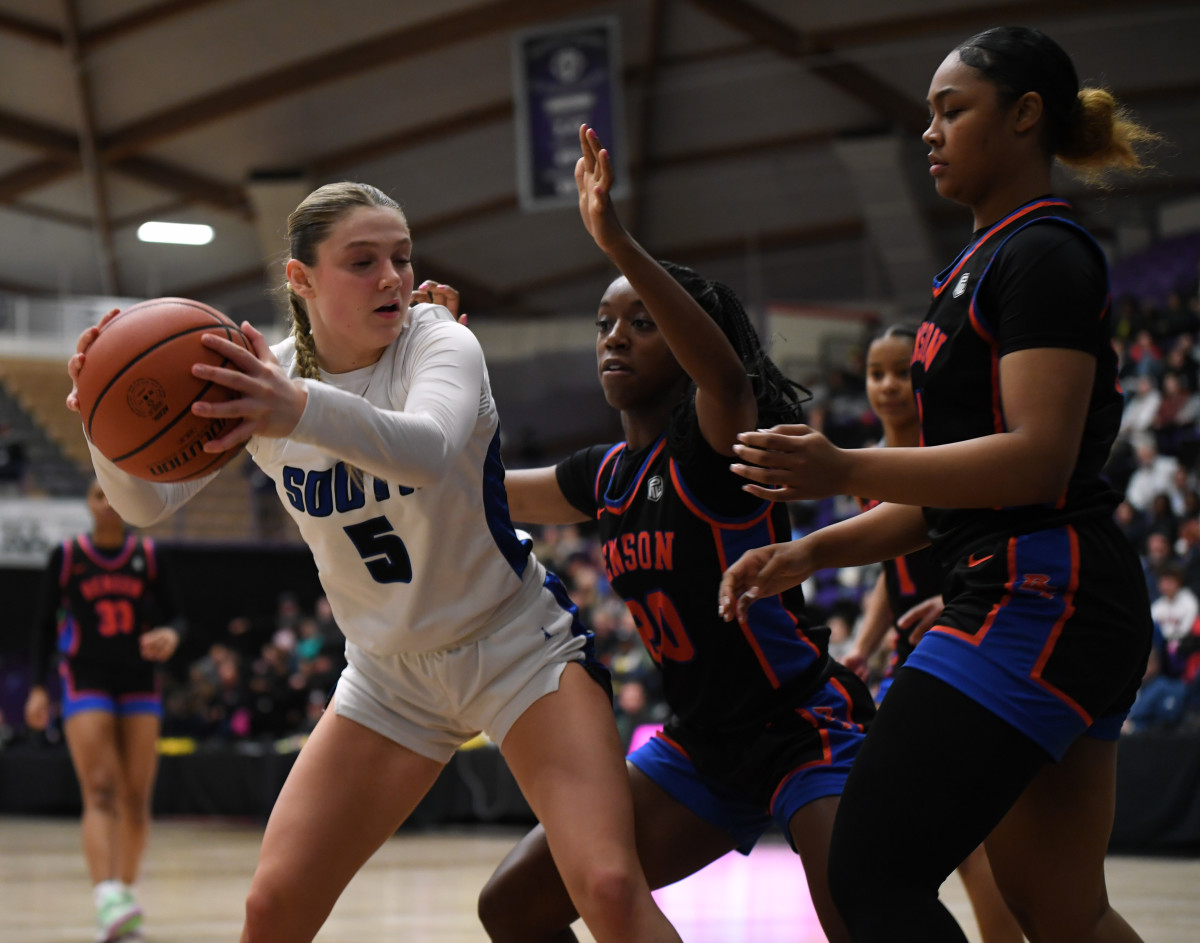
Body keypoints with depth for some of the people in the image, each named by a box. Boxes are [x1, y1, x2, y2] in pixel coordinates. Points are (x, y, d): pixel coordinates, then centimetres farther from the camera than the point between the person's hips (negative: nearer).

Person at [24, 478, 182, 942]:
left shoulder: (147, 555, 4)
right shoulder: (67, 555, 0)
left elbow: (173, 616, 8)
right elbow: (44, 624, 5)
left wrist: (170, 635, -17)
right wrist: (38, 688, -3)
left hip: (140, 685, 3)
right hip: (87, 683, -3)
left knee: (136, 797, 3)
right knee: (100, 792, -17)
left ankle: (126, 892, 17)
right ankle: (106, 902, -31)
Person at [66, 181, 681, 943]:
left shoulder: (439, 341, -18)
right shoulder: (264, 376, -6)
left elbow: (430, 450, -41)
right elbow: (147, 503, -12)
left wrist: (302, 410, -61)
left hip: (518, 645, -4)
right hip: (391, 673, 4)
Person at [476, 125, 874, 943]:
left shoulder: (717, 441, -14)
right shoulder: (608, 476, 8)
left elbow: (724, 373, -38)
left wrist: (618, 244, -47)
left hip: (804, 729, -8)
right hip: (701, 746, 8)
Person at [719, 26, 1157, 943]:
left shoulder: (1045, 252, -9)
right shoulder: (989, 262, 22)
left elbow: (1037, 460, -21)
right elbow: (952, 490, 23)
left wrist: (847, 470, -26)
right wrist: (812, 552, 14)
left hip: (1036, 601, -11)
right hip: (1038, 614, 11)